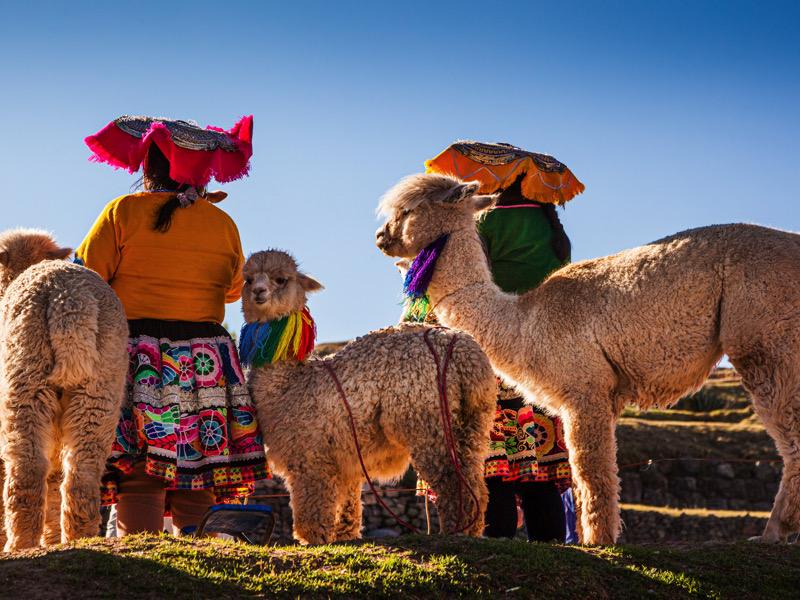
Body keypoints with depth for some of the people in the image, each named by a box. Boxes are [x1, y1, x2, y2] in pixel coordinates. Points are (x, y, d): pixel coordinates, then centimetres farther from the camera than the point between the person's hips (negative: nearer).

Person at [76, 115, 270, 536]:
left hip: (137, 360, -3)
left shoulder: (123, 212, -1)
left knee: (136, 483, -6)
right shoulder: (223, 224, 8)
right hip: (206, 367, 3)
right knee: (195, 490, 7)